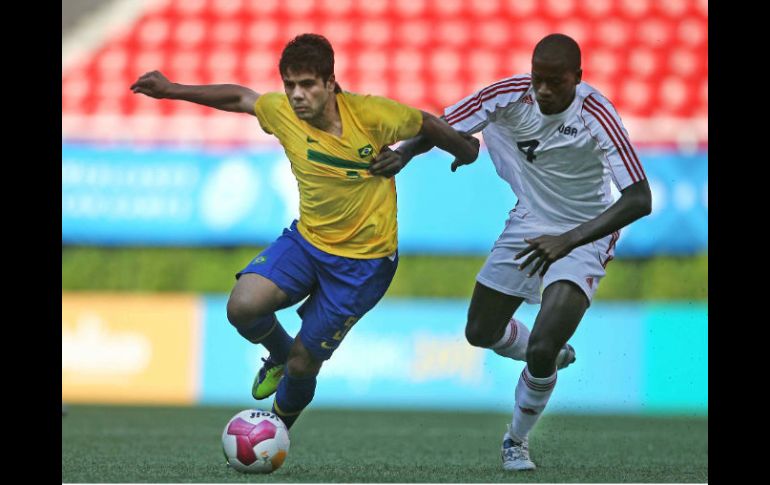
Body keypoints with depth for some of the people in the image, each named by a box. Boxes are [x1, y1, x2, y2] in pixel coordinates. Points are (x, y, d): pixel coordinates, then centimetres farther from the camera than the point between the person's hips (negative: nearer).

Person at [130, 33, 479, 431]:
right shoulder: (282, 112, -10)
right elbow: (238, 97, 9)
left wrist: (466, 152, 9)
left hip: (365, 260, -3)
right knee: (243, 307, -23)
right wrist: (172, 90, 9)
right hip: (307, 239, 3)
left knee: (302, 364, -1)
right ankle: (279, 355, 13)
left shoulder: (370, 114, -20)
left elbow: (428, 125, -3)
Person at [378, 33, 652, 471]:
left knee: (541, 351, -20)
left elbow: (639, 199, -33)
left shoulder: (596, 116, -29)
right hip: (528, 225, 5)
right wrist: (404, 153, -33)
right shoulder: (511, 95, -18)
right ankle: (555, 354, 46)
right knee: (481, 333, 14)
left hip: (584, 237, -5)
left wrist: (569, 240, -42)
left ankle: (517, 441, 9)